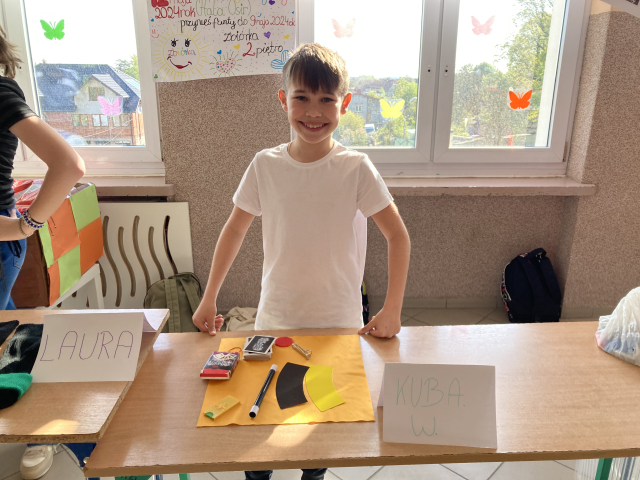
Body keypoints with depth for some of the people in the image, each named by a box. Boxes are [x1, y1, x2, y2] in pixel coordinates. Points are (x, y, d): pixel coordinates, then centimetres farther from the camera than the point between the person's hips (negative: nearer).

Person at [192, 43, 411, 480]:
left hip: (338, 323, -1)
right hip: (274, 321, 2)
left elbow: (398, 236, -8)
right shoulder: (265, 166, -6)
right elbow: (235, 230, 4)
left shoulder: (356, 169, -12)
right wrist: (209, 300, 3)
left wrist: (392, 310, -13)